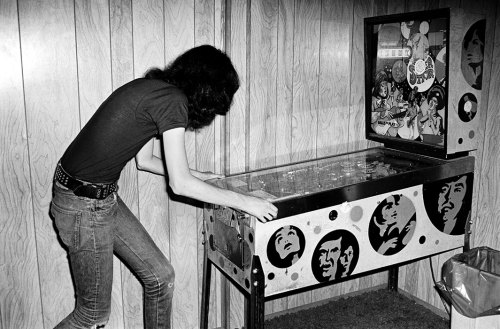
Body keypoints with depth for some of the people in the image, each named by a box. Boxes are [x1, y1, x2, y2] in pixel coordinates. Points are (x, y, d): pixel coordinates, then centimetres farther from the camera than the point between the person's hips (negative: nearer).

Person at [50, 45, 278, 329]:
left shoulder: (154, 89, 8)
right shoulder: (173, 101, -19)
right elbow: (180, 185, -19)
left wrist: (198, 175, 24)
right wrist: (244, 202, -11)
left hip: (105, 197, 9)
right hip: (84, 206, -9)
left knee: (161, 277, 13)